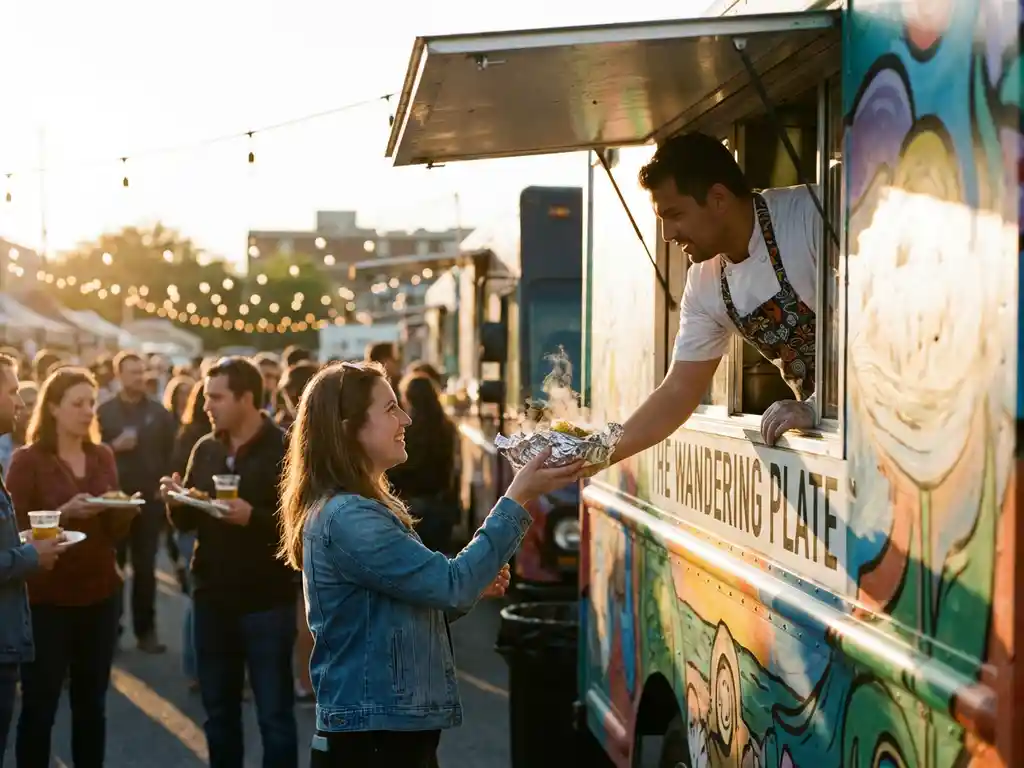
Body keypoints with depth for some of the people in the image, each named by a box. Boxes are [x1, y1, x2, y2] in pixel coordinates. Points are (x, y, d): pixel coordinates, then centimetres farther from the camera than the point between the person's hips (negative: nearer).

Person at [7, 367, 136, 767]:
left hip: (99, 595, 5)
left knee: (92, 703, 12)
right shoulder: (27, 460, -7)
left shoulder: (103, 456, 8)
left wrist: (125, 509, -9)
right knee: (39, 705, 1)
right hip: (46, 599, -5)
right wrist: (63, 513, -23)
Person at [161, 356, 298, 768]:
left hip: (267, 602, -6)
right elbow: (186, 521, 13)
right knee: (218, 712, 16)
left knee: (274, 714, 3)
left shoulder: (285, 451, -11)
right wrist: (176, 500, -8)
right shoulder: (205, 449, 8)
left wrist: (253, 517, -28)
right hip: (211, 598, 6)